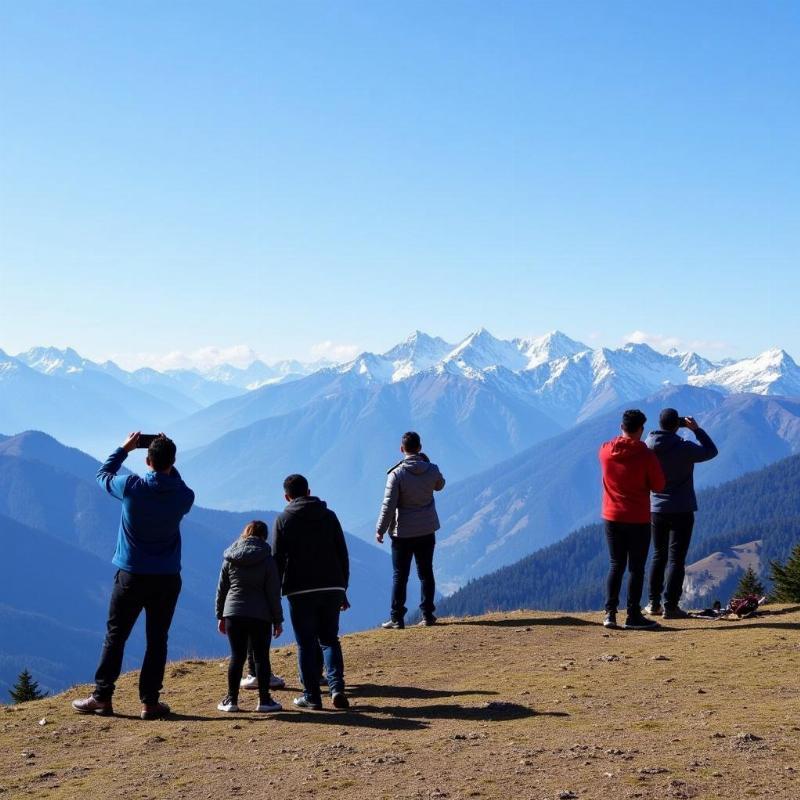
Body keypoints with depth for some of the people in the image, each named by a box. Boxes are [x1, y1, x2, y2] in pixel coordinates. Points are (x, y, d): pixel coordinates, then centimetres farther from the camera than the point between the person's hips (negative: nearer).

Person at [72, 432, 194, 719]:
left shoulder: (132, 488, -12)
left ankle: (102, 697, 11)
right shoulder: (183, 496, -6)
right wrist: (167, 458, 15)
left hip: (131, 576, -1)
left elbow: (103, 473, 9)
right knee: (157, 640, 7)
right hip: (167, 579, 1)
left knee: (115, 636, 8)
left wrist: (124, 449, 17)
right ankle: (150, 702, 7)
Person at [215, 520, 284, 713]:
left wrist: (220, 616, 15)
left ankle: (231, 700, 7)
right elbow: (273, 593, -4)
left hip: (233, 614, 2)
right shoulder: (267, 559, -4)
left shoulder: (230, 559, 4)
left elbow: (221, 589, 7)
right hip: (260, 616, -2)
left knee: (237, 656, 7)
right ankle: (264, 700, 6)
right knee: (261, 657, 5)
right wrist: (278, 620, 2)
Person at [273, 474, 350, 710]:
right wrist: (342, 589, 16)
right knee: (329, 639, 13)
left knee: (306, 644, 6)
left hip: (300, 591, -2)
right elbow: (343, 555, 9)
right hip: (332, 588, 3)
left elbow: (277, 560, -2)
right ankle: (336, 687, -5)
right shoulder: (329, 516, 9)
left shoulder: (284, 520, 1)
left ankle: (312, 696, 6)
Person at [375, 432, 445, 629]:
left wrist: (380, 530, -5)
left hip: (403, 533, -3)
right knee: (426, 573, 13)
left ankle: (397, 618, 7)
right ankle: (427, 615, 14)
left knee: (399, 576, 5)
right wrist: (426, 463, 15)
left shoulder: (396, 474, -16)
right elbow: (439, 485, 18)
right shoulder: (432, 470, -6)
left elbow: (388, 505, -15)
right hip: (427, 531, 3)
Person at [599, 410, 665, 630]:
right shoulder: (646, 455, -14)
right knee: (636, 568, 4)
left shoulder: (605, 450, -3)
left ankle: (610, 613, 6)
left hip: (612, 518, 4)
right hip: (638, 520, -4)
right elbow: (658, 486, -6)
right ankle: (633, 616, 5)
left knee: (615, 566, 12)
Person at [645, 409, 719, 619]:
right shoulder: (683, 448, -17)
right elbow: (711, 451, -2)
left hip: (656, 510, 5)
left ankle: (654, 603, 18)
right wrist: (696, 429, 3)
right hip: (681, 511, -4)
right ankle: (670, 607, -1)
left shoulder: (648, 446, -5)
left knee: (658, 556, 17)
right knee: (676, 559, 0)